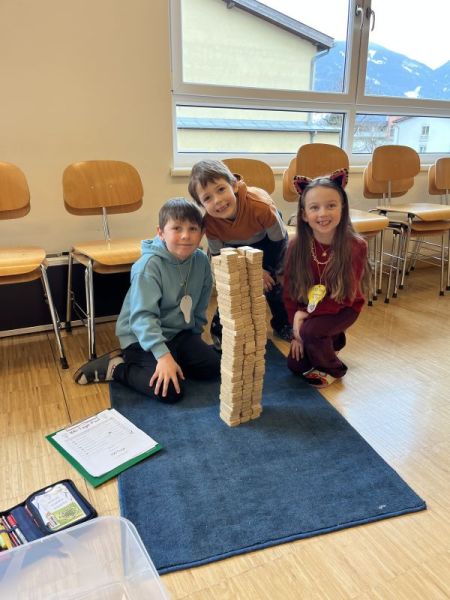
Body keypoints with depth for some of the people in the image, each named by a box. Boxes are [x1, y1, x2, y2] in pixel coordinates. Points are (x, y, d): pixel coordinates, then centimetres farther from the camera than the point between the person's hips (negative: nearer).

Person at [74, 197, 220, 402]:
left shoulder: (201, 260, -5)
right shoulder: (149, 265, -24)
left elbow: (200, 305, 9)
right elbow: (142, 316, -31)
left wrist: (194, 336, 12)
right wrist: (163, 355, -40)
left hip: (180, 332, 8)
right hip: (142, 337, -7)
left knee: (213, 367, -1)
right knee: (170, 391, -23)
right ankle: (117, 367, 1)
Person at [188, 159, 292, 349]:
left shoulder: (261, 205, -44)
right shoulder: (209, 222, -35)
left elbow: (278, 241, -24)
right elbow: (218, 254, -16)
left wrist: (266, 269, -12)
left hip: (267, 238, -1)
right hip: (234, 247, 1)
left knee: (273, 283, -2)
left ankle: (283, 325, 24)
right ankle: (219, 330, 11)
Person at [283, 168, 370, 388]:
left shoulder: (355, 246, -23)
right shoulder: (297, 246, -16)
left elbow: (345, 296, -21)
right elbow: (290, 292, -8)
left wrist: (306, 314, -26)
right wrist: (296, 332, -13)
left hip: (343, 309, -3)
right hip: (305, 312, 4)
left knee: (311, 330, -31)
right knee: (296, 365, 0)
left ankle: (332, 368, 1)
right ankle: (332, 341, 30)